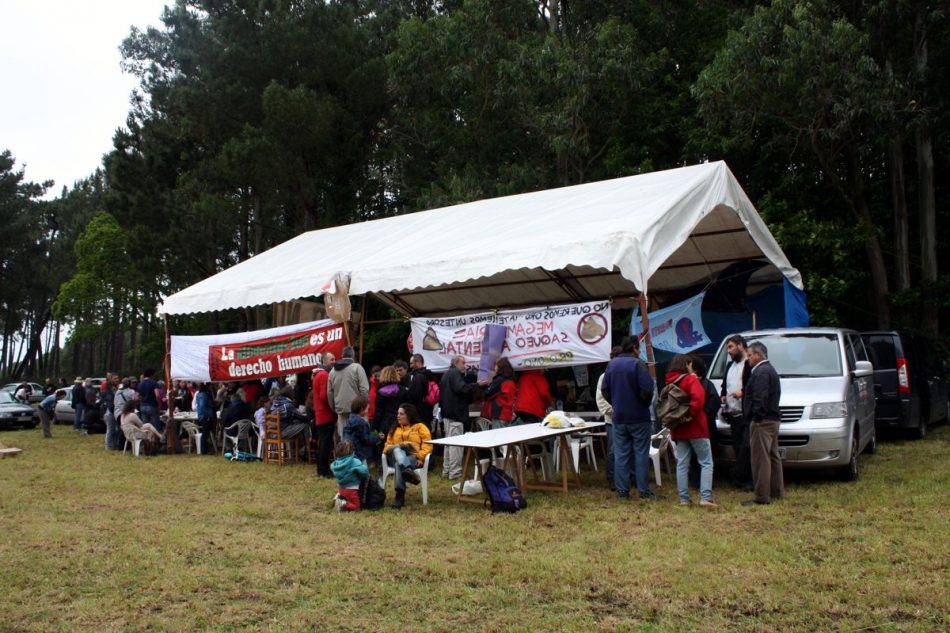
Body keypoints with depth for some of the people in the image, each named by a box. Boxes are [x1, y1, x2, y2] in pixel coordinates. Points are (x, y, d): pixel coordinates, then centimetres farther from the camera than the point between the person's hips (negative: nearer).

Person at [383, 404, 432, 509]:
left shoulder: (420, 427, 15)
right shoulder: (394, 429, 30)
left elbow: (427, 445, 2)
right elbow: (388, 445, 20)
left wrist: (420, 457, -15)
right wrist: (393, 449, -6)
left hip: (414, 458, -3)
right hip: (396, 457, 3)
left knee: (399, 464, -39)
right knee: (397, 449, -37)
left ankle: (400, 495, -48)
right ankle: (408, 471, -61)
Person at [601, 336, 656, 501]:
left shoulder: (611, 364, 7)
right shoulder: (637, 364, -13)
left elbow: (604, 390, 9)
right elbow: (647, 389, -20)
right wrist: (645, 403, -1)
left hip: (618, 418, 5)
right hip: (639, 417, -5)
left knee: (620, 454, 7)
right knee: (641, 454, 2)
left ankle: (622, 490, 9)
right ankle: (644, 491, 5)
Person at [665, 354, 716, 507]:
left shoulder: (670, 382, 10)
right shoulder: (691, 380, -11)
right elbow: (698, 398, -27)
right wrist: (691, 414, -19)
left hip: (678, 430, 6)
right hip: (696, 428, -6)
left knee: (682, 464, 7)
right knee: (706, 463, 0)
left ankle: (684, 498, 7)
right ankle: (705, 497, -8)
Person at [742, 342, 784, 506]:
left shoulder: (761, 372, -15)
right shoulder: (770, 370, 19)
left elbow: (761, 398, -23)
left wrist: (756, 417, -19)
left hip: (762, 421, -11)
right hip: (773, 420, 11)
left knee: (760, 458, -8)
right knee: (773, 456, 16)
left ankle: (761, 496, -7)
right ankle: (777, 492, 24)